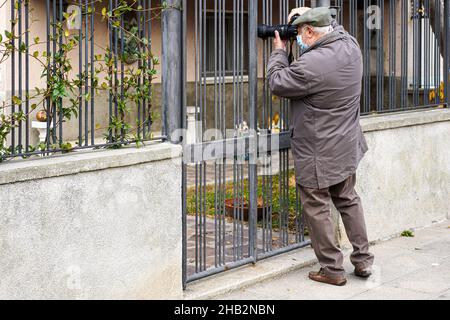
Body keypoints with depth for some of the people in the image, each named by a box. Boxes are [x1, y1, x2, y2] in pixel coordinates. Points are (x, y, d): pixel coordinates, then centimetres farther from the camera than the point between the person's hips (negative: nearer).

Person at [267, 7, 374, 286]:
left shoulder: (309, 65, -27)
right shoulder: (350, 46, -4)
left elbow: (277, 83, -10)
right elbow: (335, 27, 22)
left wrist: (279, 51, 4)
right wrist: (312, 13, 17)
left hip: (318, 154, -8)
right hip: (347, 147, 8)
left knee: (317, 208, 5)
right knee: (348, 200, 20)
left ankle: (332, 269, 12)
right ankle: (363, 260, 26)